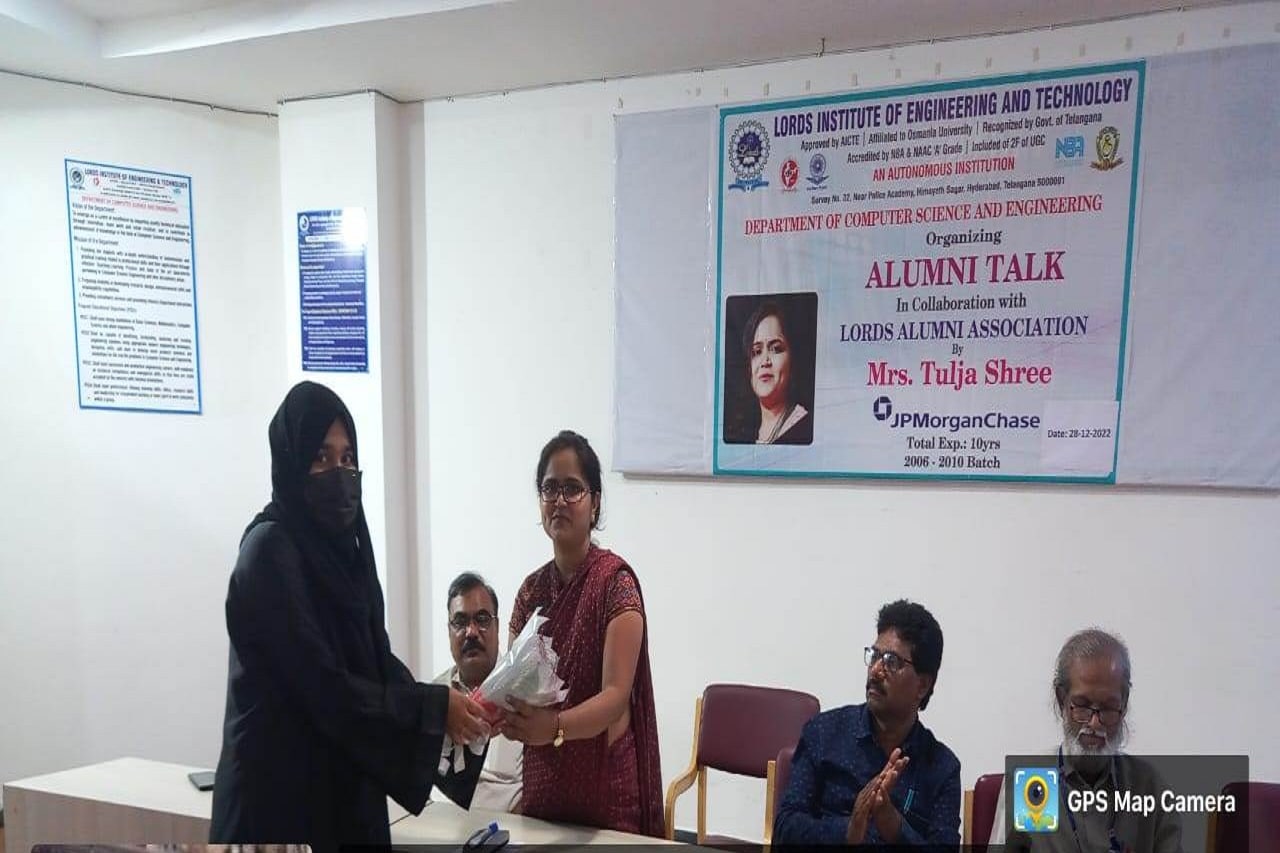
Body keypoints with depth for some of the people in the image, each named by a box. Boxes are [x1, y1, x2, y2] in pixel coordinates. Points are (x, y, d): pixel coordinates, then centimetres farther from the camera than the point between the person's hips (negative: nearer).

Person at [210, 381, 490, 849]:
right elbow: (325, 688, -21)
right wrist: (434, 706, -18)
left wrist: (448, 707, -7)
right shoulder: (270, 551, -17)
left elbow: (378, 662, 6)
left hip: (343, 785, 7)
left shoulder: (342, 545, 7)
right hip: (282, 794, -7)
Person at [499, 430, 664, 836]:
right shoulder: (531, 590, 3)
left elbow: (616, 696, -21)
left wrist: (556, 726, -38)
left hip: (605, 788, -4)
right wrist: (503, 712, -21)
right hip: (543, 786, 5)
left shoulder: (616, 582, -14)